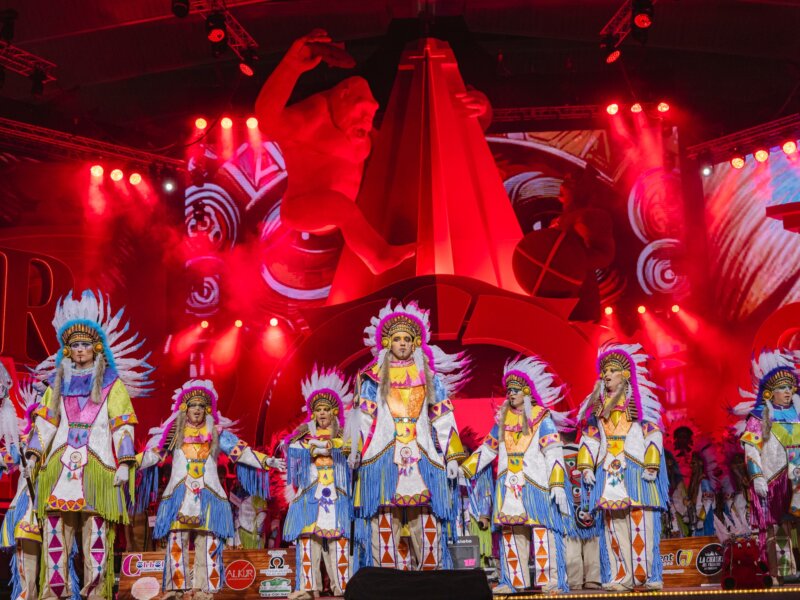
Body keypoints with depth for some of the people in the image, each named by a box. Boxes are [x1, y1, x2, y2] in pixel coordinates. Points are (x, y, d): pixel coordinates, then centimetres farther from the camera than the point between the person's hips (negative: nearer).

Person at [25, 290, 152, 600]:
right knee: (56, 530, -3)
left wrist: (124, 464, -7)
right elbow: (45, 422, 16)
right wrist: (34, 455, 3)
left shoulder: (113, 384, 8)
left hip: (98, 466, -3)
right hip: (60, 465, 3)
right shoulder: (58, 384, 19)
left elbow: (123, 426, 2)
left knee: (96, 533, -7)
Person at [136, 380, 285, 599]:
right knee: (176, 542, -4)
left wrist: (267, 461, -3)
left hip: (208, 497, 0)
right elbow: (152, 453, 4)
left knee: (208, 544, -4)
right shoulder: (174, 433, 10)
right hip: (179, 496, 0)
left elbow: (241, 451, 6)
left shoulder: (217, 433, 10)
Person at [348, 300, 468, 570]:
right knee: (385, 517, -7)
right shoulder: (374, 376, 10)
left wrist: (451, 456, 5)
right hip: (384, 454, -1)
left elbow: (443, 418, 12)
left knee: (426, 523, -4)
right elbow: (362, 417, 7)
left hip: (422, 454, 1)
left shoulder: (429, 376, 14)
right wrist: (355, 451, -4)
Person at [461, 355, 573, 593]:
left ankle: (551, 581, -6)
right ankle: (514, 581, 14)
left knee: (541, 529, -10)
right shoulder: (503, 418, 15)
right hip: (508, 484, 5)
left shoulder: (542, 417, -1)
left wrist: (558, 484, -17)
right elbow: (488, 447, 22)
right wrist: (464, 470, 19)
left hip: (536, 483, -5)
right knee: (510, 531, 6)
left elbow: (554, 453, -8)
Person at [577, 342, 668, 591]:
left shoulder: (640, 401, 4)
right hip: (608, 472, 4)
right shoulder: (597, 405, 16)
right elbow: (589, 438, 15)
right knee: (614, 526, 0)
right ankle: (620, 577, 3)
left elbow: (653, 435, -2)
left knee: (641, 524, -7)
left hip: (636, 468, -4)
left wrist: (651, 466, -10)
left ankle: (647, 576, -2)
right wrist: (586, 466, 6)